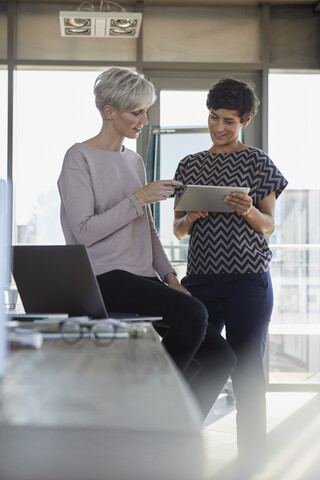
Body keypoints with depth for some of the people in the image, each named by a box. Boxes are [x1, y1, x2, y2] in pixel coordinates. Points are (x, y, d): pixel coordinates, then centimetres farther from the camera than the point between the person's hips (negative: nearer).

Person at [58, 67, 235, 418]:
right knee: (192, 313, -32)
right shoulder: (80, 158, -3)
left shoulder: (135, 161, 21)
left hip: (143, 279, 8)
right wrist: (138, 199, -14)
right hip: (103, 278, -8)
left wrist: (168, 275, 9)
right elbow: (84, 232, -13)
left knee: (220, 356, -8)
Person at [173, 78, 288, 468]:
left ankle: (252, 462, 6)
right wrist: (190, 218, -7)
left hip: (247, 279, -3)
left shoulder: (258, 163, 5)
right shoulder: (189, 165, 14)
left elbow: (268, 227, 6)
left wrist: (249, 211, -15)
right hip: (200, 279, 3)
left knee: (247, 373, -2)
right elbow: (178, 229, 15)